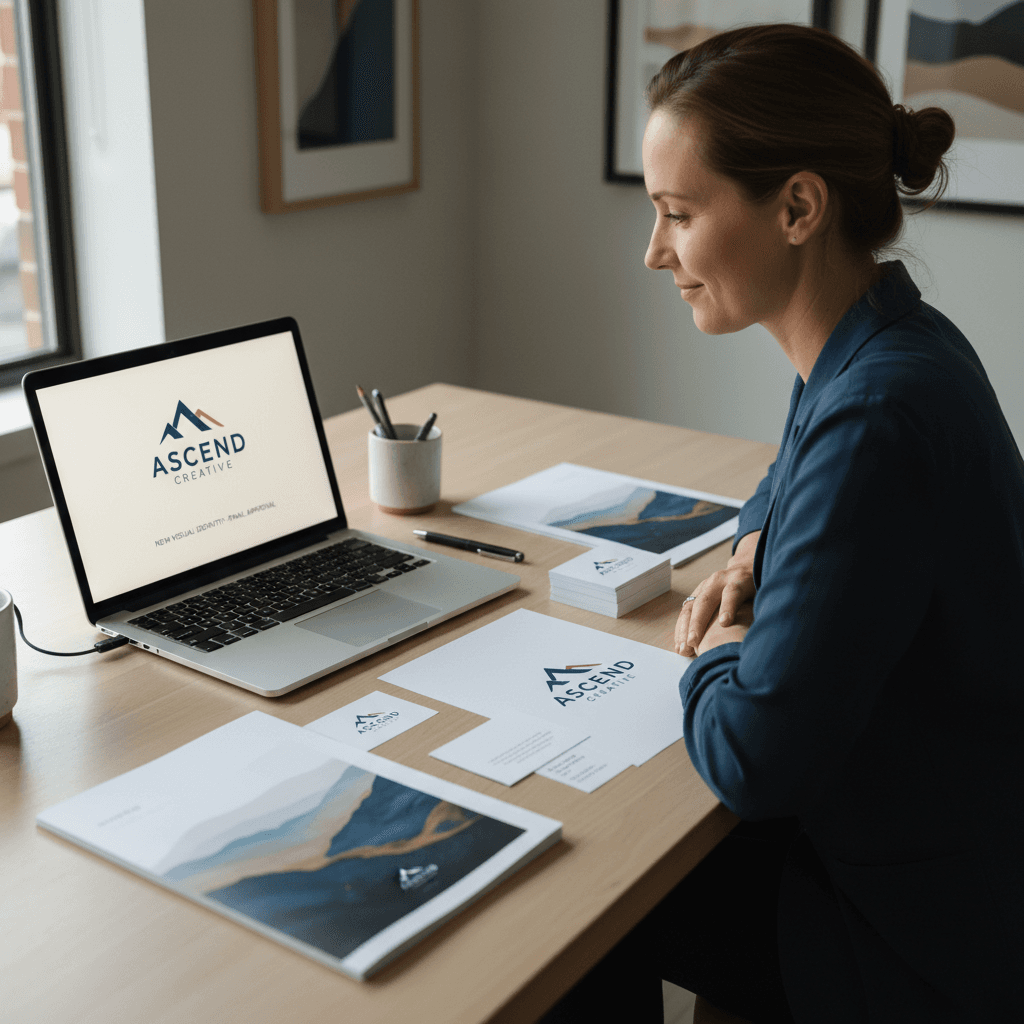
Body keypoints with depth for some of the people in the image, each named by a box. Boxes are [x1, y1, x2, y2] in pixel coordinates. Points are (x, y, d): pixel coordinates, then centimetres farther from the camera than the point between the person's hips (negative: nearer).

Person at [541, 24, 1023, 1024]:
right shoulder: (887, 346, 0)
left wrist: (718, 652, -7)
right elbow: (796, 490, 23)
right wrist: (753, 555, 2)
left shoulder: (879, 416, -32)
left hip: (935, 939, -8)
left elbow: (750, 759, -29)